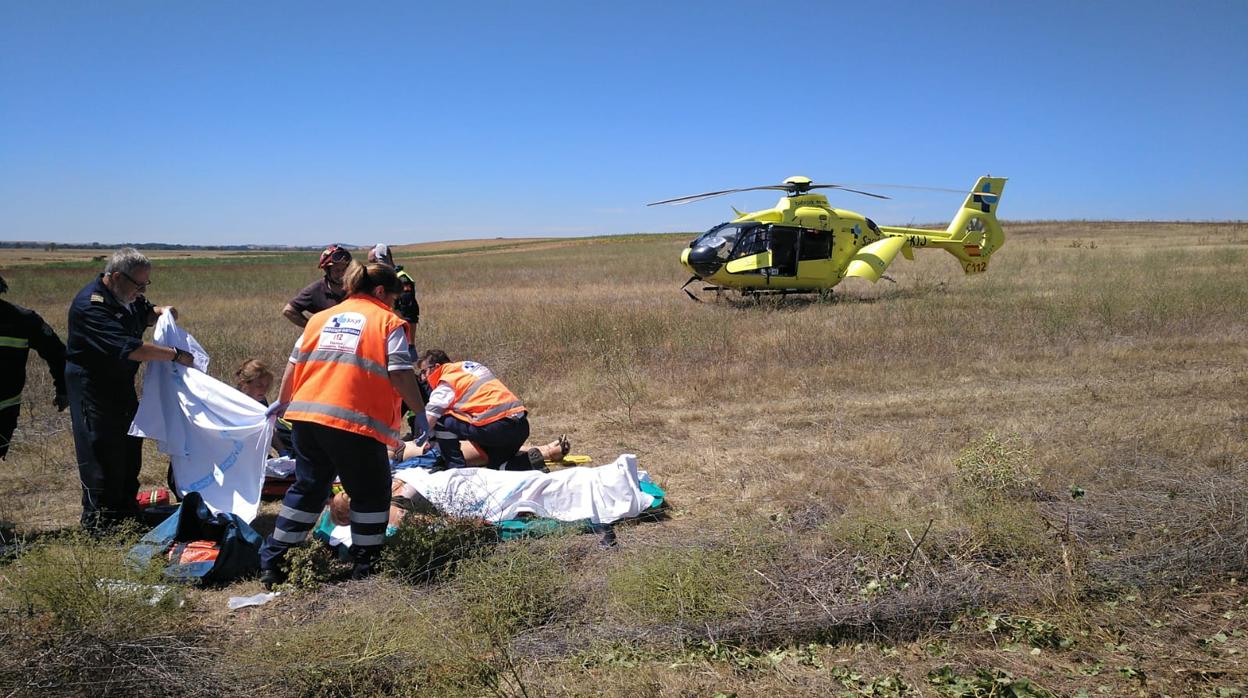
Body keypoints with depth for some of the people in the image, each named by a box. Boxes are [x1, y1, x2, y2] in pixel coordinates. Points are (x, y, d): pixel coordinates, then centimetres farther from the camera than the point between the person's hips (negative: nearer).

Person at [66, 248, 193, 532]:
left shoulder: (127, 297, 2)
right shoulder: (91, 306, -27)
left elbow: (144, 314, 23)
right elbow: (129, 348, -35)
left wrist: (159, 311, -1)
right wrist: (175, 355, -30)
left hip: (122, 383, 9)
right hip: (93, 388, -9)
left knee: (130, 445, 16)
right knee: (102, 450, -4)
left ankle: (126, 506, 31)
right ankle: (98, 519, 8)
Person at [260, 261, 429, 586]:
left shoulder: (321, 317, 20)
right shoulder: (389, 322, 3)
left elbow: (294, 363, 19)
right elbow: (400, 374, -7)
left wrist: (283, 401, 31)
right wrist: (421, 411, 3)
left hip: (306, 415, 6)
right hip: (355, 422, -6)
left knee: (307, 488, 23)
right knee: (370, 494, 13)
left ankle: (271, 562, 27)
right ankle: (364, 568, 17)